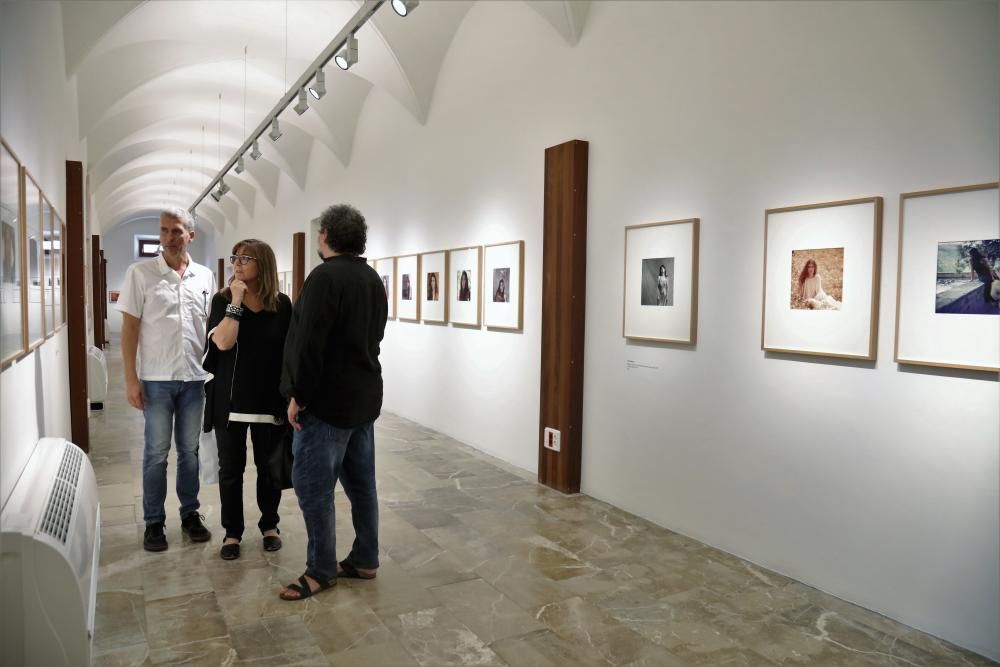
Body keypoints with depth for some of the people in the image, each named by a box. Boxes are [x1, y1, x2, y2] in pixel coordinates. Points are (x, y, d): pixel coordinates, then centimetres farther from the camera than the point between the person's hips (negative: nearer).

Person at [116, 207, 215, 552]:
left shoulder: (205, 276, 5)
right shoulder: (140, 273, -3)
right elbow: (129, 327, -4)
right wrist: (131, 379, -8)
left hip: (195, 378, 2)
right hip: (156, 379, -2)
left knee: (190, 450, 12)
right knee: (156, 452, 6)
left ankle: (190, 513, 25)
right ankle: (154, 521, 19)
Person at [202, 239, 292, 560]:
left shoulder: (281, 304, 0)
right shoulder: (222, 300, -1)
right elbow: (223, 342, -16)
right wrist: (236, 301, -18)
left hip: (269, 400, 0)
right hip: (230, 401, 0)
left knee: (270, 468, 11)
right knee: (231, 469, 9)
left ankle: (270, 525, 30)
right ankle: (232, 532, 24)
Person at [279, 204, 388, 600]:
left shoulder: (325, 277, -15)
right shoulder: (373, 278, 13)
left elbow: (309, 344, -20)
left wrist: (299, 395, -14)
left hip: (328, 400, -9)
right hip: (364, 396, 9)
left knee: (313, 486, 1)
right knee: (361, 482, 13)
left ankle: (321, 571, 10)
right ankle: (364, 560, 22)